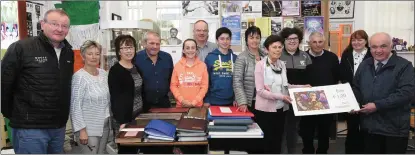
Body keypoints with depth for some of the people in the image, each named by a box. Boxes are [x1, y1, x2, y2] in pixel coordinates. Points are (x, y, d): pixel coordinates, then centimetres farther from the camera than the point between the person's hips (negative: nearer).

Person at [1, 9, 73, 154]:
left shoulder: (69, 52, 6)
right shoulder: (20, 48, -12)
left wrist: (63, 115, 13)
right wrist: (14, 115, -2)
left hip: (59, 126, 6)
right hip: (30, 127, -6)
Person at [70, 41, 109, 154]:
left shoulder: (103, 73, 6)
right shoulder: (79, 76, -15)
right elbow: (75, 106, -15)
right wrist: (82, 130, -17)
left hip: (104, 126, 7)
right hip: (89, 128, -6)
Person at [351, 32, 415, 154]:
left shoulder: (404, 66, -7)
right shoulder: (364, 65, 10)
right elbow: (356, 88, 17)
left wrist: (378, 105, -21)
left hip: (394, 128, -4)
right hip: (369, 125, 5)